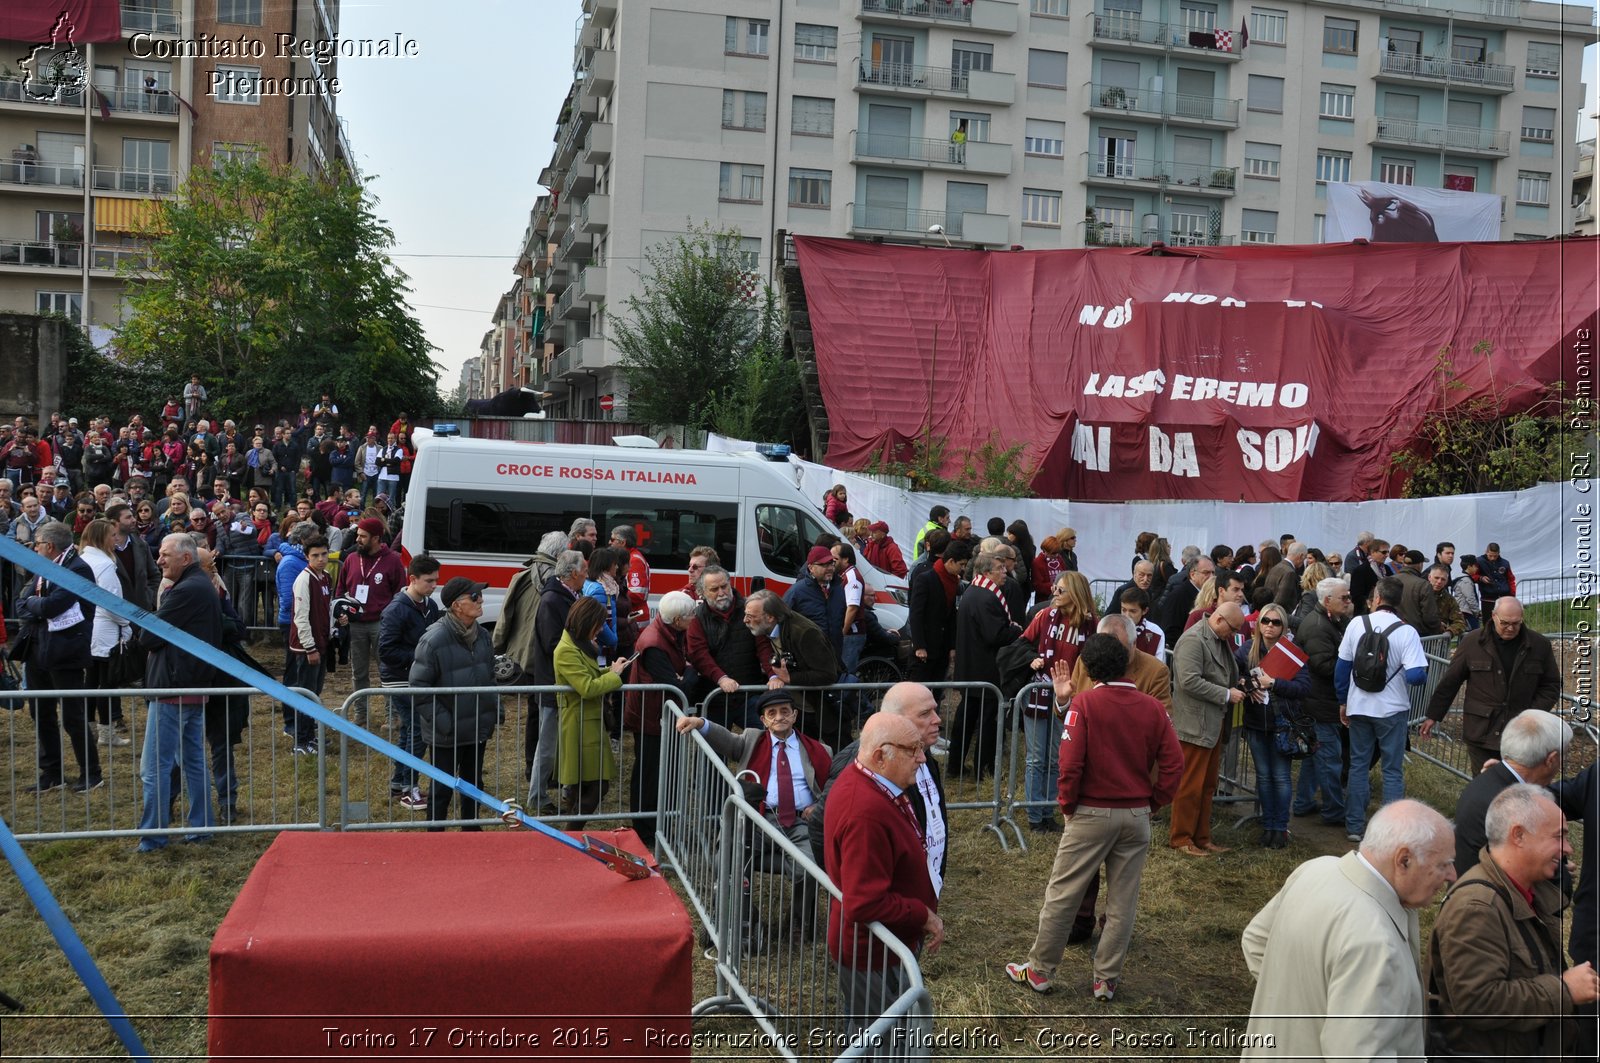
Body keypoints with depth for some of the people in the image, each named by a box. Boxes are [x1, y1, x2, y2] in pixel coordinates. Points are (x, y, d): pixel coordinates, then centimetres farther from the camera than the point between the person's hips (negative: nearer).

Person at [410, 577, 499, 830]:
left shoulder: (482, 635, 2)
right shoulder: (434, 640, -20)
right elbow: (418, 687, -18)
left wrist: (494, 709, 5)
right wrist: (442, 721, -20)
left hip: (478, 728, 7)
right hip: (446, 734, -7)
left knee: (473, 783, 20)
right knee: (443, 787, 8)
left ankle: (471, 829, 36)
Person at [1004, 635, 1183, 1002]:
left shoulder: (1084, 703, -11)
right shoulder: (1153, 707, -1)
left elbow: (1071, 761, -16)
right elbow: (1173, 762, -4)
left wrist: (1067, 803, -3)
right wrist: (1153, 801, 7)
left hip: (1092, 812, -3)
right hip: (1137, 815, 4)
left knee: (1062, 894, 8)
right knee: (1122, 902, 12)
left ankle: (1040, 970, 17)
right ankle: (1106, 979, 19)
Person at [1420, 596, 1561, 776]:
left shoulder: (1539, 645, 2)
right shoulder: (1473, 642, 0)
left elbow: (1552, 685, 9)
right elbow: (1450, 681, 5)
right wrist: (1434, 715, 6)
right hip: (1480, 734, 0)